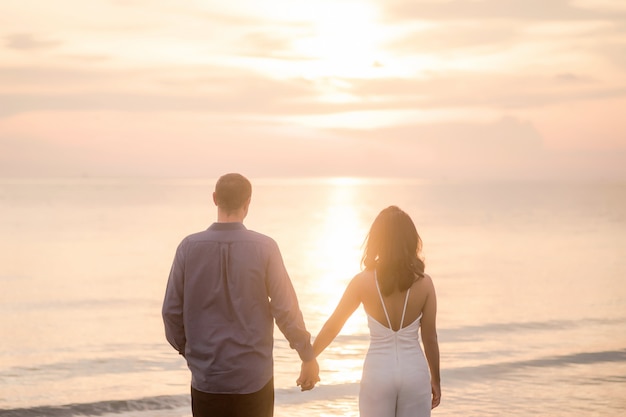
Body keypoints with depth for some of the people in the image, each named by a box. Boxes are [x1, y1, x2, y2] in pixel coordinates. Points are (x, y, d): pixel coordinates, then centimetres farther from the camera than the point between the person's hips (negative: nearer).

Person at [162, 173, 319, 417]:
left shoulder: (189, 247, -4)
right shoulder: (264, 248, -8)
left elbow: (172, 311, 0)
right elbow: (285, 309, -6)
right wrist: (308, 356, 5)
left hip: (207, 377, 1)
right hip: (254, 378, -1)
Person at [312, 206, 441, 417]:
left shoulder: (363, 281, -8)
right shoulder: (424, 283, -7)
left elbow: (332, 326, -1)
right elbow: (430, 338, -2)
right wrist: (436, 380, 11)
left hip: (378, 373, 0)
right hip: (414, 373, 1)